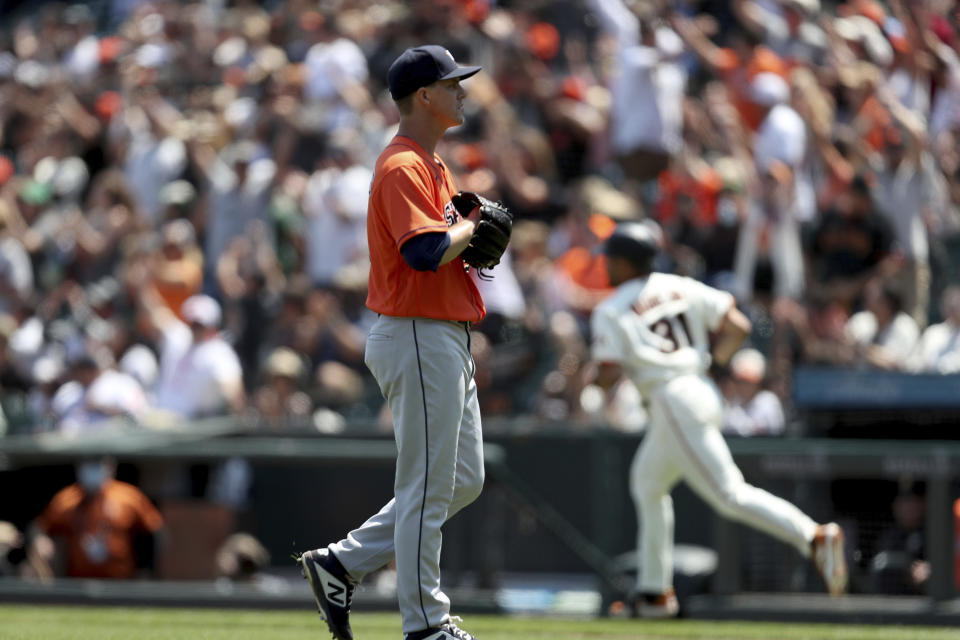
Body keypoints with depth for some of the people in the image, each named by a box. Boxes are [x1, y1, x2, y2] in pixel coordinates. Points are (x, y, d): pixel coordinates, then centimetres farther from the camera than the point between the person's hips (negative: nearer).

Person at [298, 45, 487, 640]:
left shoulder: (432, 165, 18)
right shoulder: (403, 167, -15)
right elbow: (426, 251, -28)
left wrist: (470, 232, 3)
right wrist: (471, 226, -11)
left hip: (446, 340, 11)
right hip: (418, 338, -11)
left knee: (463, 480, 14)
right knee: (428, 485, -4)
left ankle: (343, 563, 17)